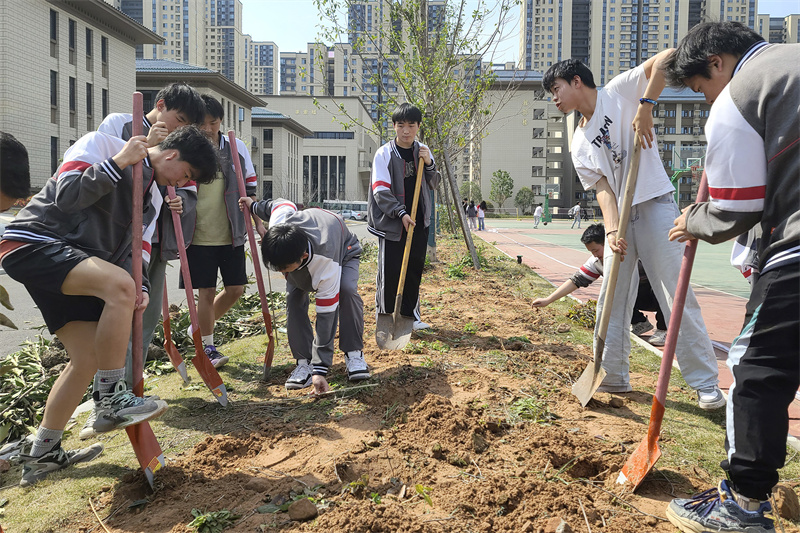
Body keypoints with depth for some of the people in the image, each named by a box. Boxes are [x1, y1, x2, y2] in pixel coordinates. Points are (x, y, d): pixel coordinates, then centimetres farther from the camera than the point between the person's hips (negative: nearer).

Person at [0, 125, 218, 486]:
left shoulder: (154, 196, 17)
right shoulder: (100, 144, -5)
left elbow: (137, 250, 11)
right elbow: (67, 196, -19)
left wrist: (140, 289, -7)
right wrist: (119, 162, -19)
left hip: (73, 267, 9)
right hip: (32, 243, -9)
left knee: (89, 356, 5)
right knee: (119, 284, -32)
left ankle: (42, 455, 21)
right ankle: (111, 401, -21)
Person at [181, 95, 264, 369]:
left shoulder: (237, 148, 4)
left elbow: (250, 188, 11)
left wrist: (259, 223, 5)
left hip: (231, 235, 3)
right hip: (199, 236, -3)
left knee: (235, 289, 7)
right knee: (207, 292, 0)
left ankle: (198, 327, 31)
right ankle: (206, 346, 19)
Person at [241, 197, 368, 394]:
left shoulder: (326, 264, -48)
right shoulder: (277, 226, -39)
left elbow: (326, 316, -44)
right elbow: (284, 203, -12)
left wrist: (320, 370, -44)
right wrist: (254, 206, 10)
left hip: (343, 250, -4)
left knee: (347, 290, -34)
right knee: (294, 296, -22)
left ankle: (354, 354, -19)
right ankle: (304, 362, -16)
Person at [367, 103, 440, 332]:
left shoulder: (423, 151, 8)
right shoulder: (385, 153, -6)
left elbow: (433, 184, 13)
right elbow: (380, 191, -11)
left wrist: (429, 164, -6)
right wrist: (401, 213, -19)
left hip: (418, 221, 5)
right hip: (391, 222, -4)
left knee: (415, 269, 9)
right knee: (389, 272, -2)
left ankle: (410, 314, 22)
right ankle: (385, 315, 12)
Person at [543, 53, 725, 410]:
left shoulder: (619, 92, -1)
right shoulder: (579, 143, 11)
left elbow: (667, 58, -12)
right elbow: (602, 189, -1)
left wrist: (645, 106, -19)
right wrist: (611, 231, -16)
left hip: (655, 206, -6)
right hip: (619, 218, 6)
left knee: (676, 295, -6)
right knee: (612, 299, 6)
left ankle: (706, 383, 4)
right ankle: (613, 376, 18)